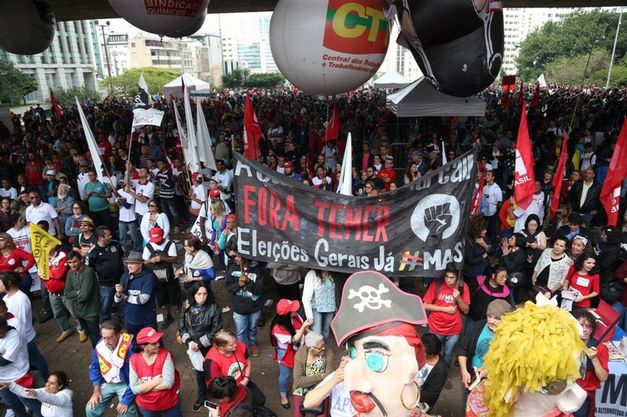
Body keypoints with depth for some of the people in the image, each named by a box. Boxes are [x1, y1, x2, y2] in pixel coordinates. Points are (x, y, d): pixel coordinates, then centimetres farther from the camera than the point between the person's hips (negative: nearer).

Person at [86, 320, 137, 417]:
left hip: (126, 384, -5)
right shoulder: (99, 346, -7)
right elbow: (94, 367, 10)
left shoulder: (129, 345, -26)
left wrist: (126, 400, -20)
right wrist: (96, 390, 1)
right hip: (107, 383, 5)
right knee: (91, 409, 0)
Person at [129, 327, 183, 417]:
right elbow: (135, 389, -16)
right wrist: (157, 381, -22)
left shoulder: (165, 354, -19)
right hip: (146, 406, 1)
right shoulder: (134, 360, -14)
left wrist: (144, 386, -19)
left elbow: (168, 383, -24)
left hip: (169, 404, -1)